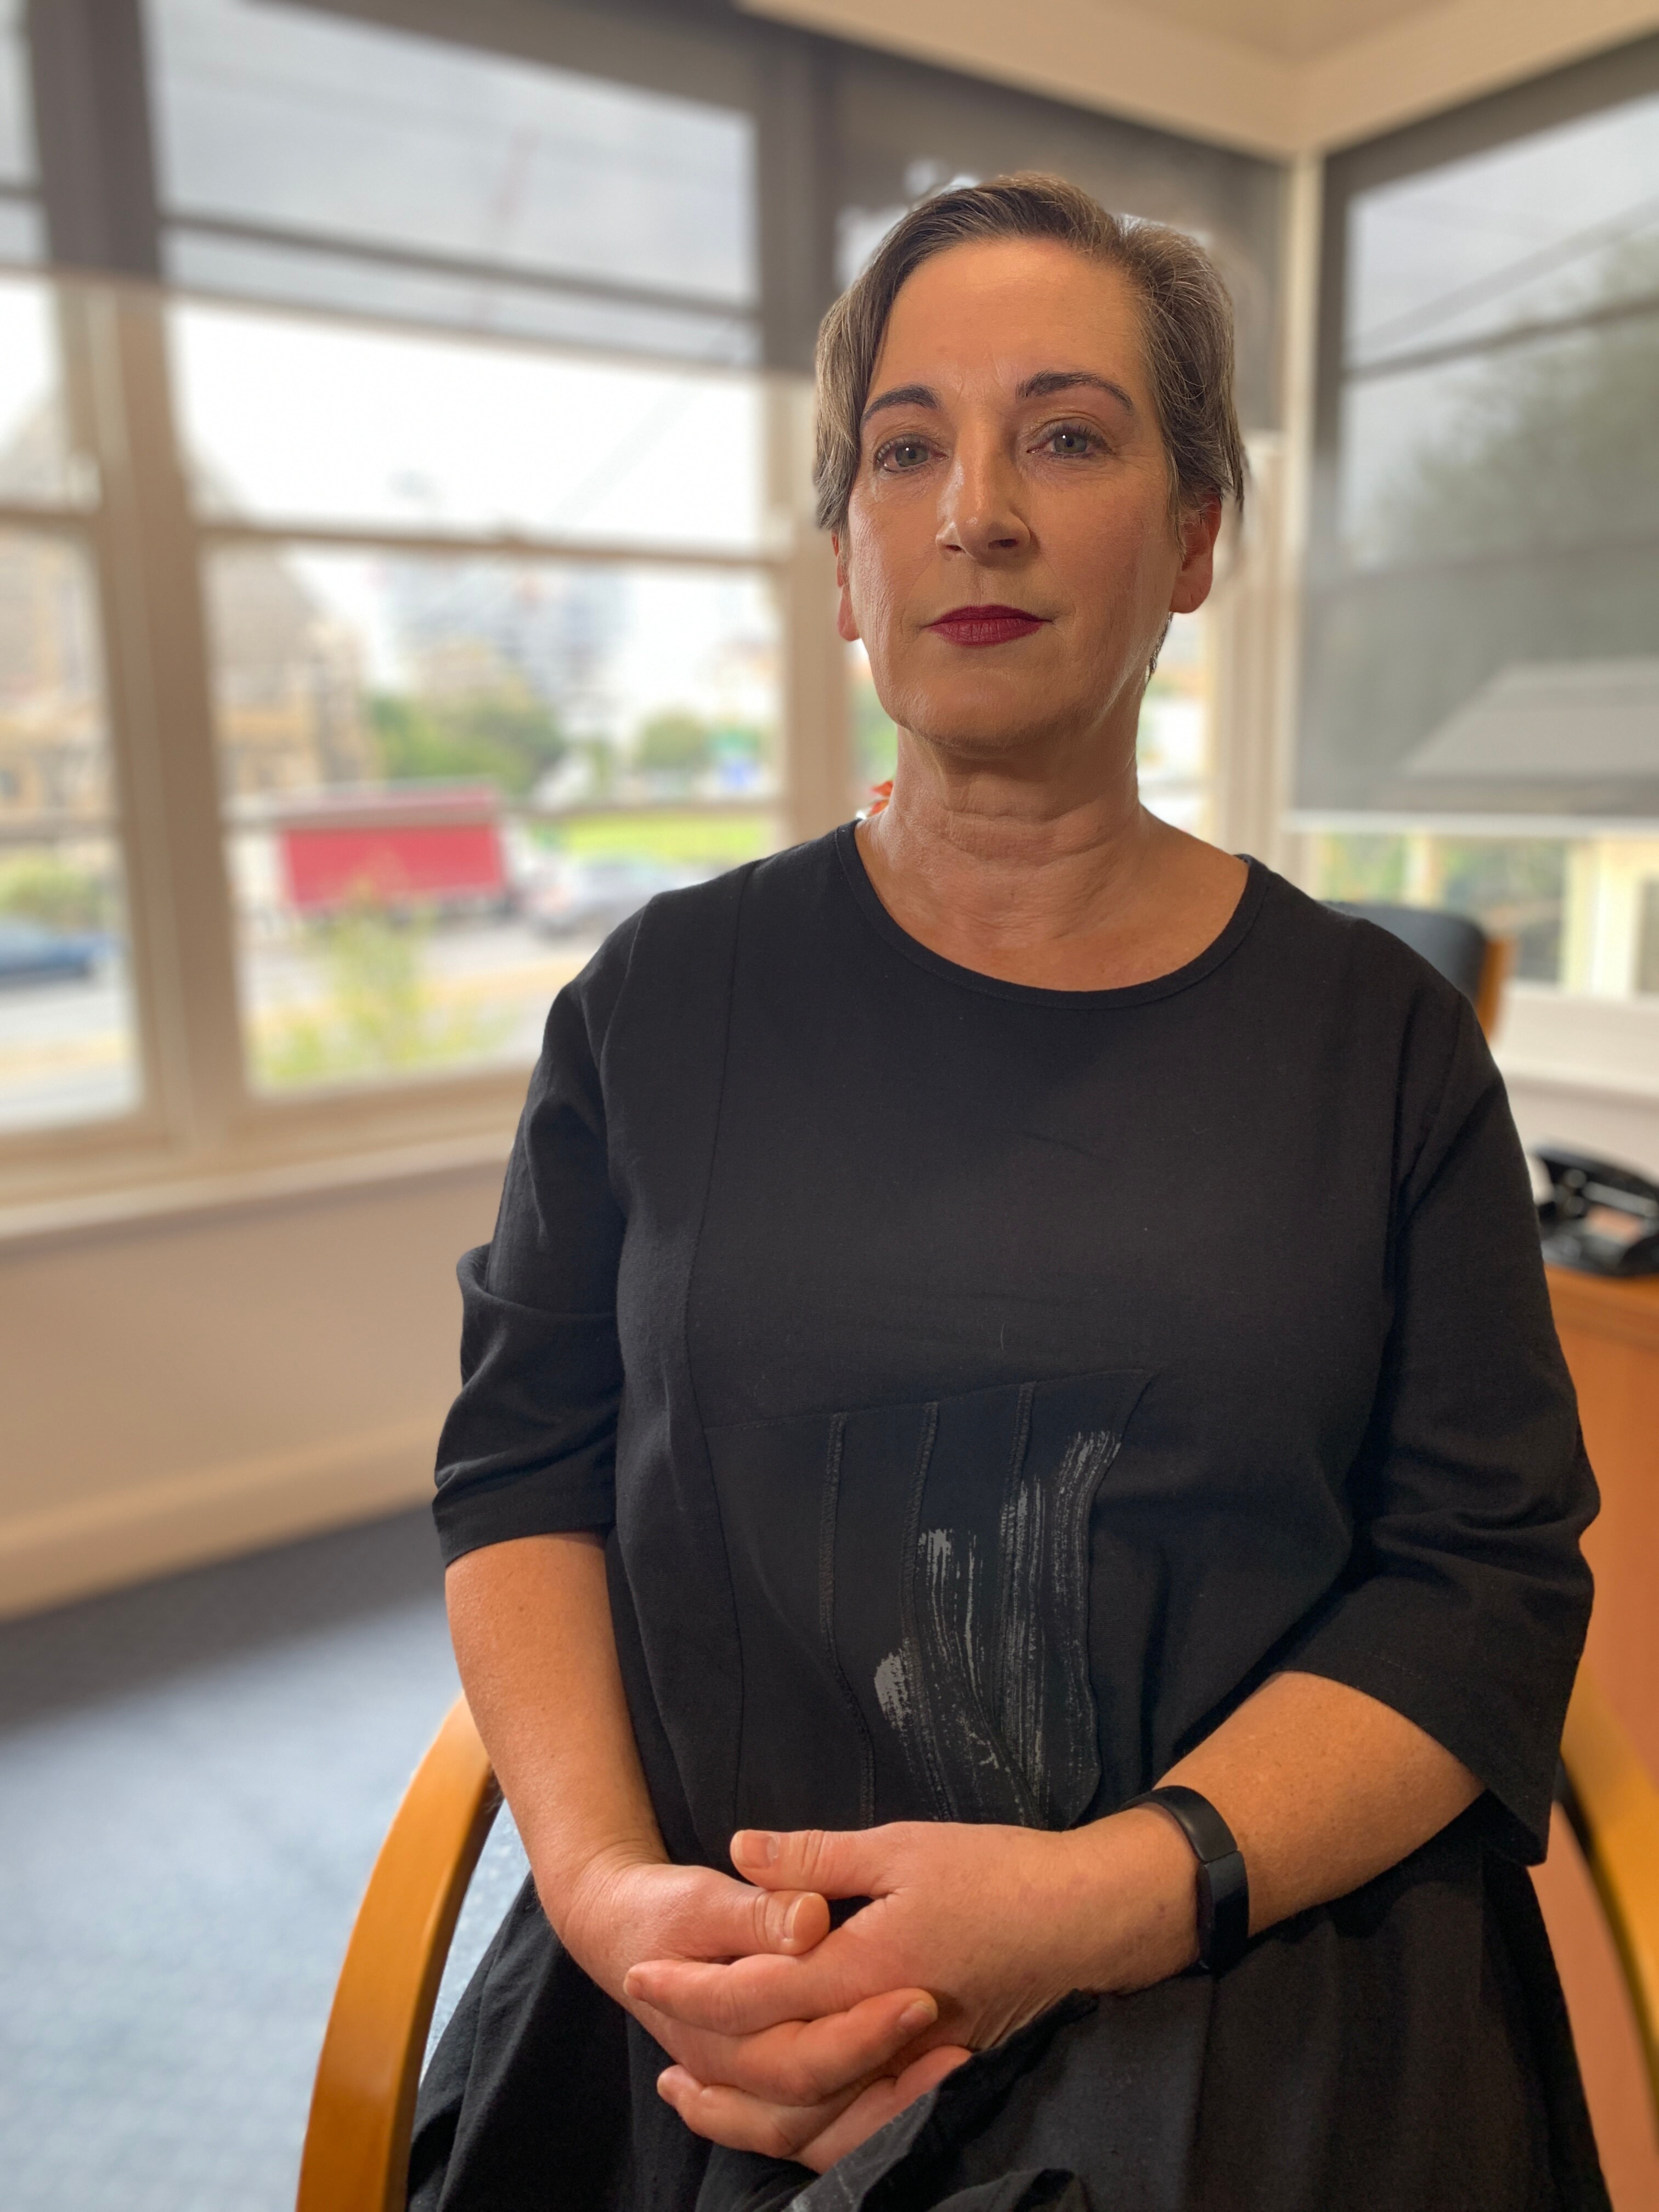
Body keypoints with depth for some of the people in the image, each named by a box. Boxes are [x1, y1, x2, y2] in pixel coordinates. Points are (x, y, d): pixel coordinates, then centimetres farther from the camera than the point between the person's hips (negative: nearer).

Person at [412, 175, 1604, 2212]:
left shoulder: (1379, 1041, -1)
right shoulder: (668, 997, 2)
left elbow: (1487, 1580, -3)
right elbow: (521, 1464, 4)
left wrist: (1091, 1904, -16)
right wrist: (607, 1878, -12)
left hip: (1262, 2001, -1)